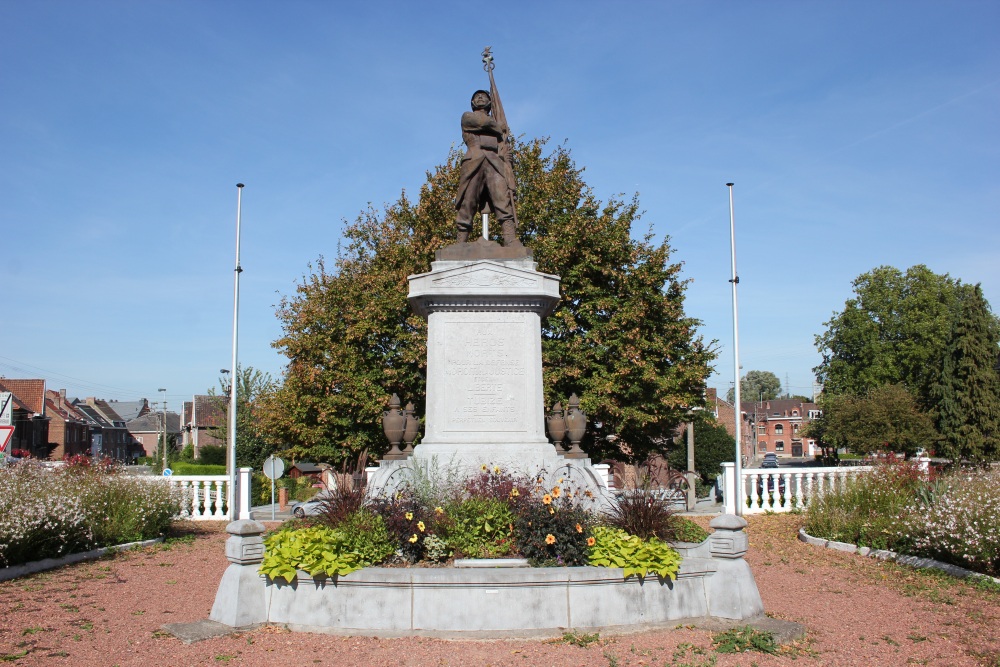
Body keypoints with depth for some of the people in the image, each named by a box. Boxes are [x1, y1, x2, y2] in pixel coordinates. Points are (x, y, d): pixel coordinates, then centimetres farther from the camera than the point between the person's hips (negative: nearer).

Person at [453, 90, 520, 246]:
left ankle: (510, 238, -32)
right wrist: (500, 129, 18)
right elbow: (484, 122, 2)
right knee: (468, 203, -9)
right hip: (474, 161, -3)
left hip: (495, 161, 3)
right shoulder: (467, 116, 22)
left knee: (503, 198, -17)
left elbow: (501, 144, 23)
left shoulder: (495, 121, 35)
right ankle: (461, 243, -9)